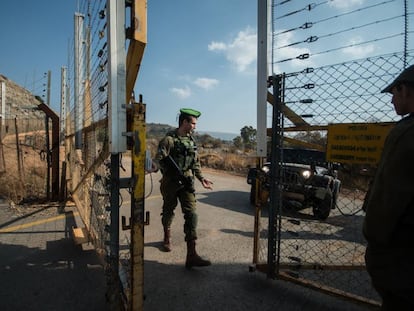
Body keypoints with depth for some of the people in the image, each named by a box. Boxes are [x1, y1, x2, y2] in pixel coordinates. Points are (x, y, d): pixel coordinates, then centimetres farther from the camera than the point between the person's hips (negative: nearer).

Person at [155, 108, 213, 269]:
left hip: (186, 182, 4)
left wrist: (201, 178, 10)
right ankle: (167, 237, 45)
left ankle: (191, 256, -5)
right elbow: (159, 159, -18)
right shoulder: (169, 139, -10)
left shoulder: (191, 140, 10)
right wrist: (176, 173, -23)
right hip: (170, 183, -4)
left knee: (191, 214, -6)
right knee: (168, 211, 15)